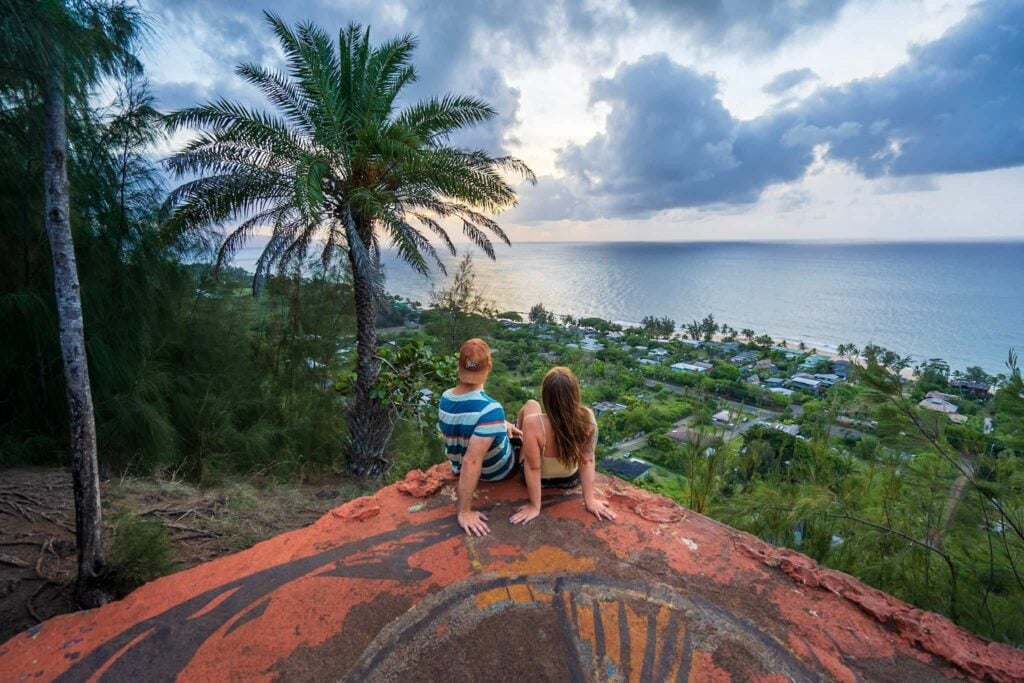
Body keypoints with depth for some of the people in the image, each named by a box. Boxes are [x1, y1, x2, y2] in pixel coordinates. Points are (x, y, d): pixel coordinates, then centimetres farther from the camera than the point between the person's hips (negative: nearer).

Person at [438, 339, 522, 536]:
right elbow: (472, 462, -41)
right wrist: (464, 511, -33)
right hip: (497, 471, -5)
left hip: (458, 467, 5)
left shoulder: (445, 399, -16)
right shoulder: (491, 410, -38)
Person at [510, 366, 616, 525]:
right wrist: (590, 500, -9)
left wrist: (535, 507, -16)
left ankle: (521, 436, 48)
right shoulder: (587, 418, -30)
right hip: (570, 480, 2)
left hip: (540, 479, -2)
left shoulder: (533, 423, -40)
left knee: (531, 404, 14)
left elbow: (533, 468, -30)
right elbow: (587, 461, -21)